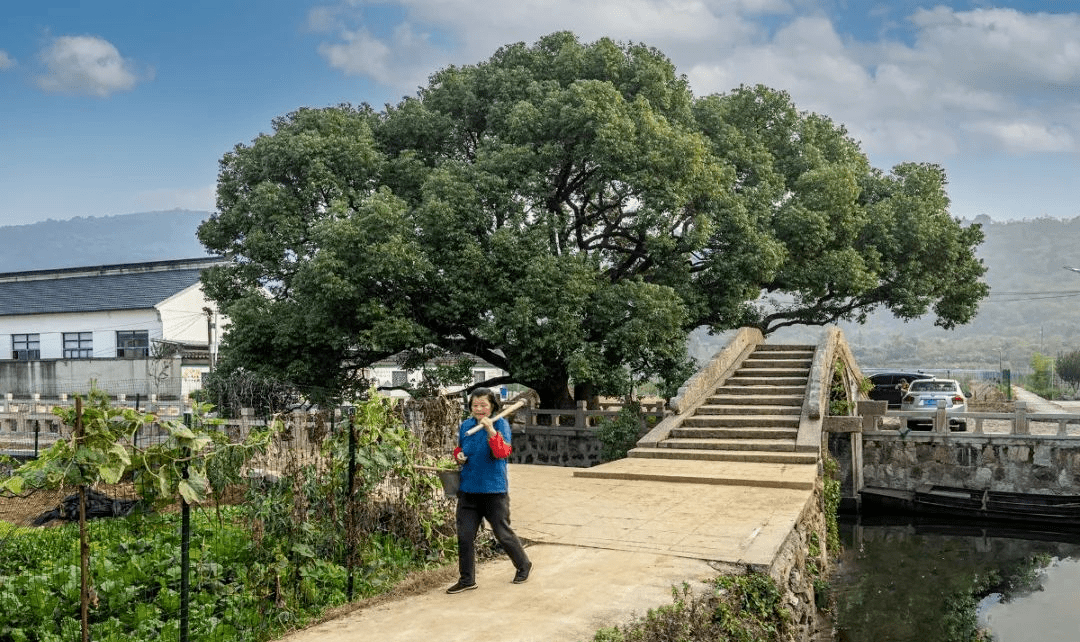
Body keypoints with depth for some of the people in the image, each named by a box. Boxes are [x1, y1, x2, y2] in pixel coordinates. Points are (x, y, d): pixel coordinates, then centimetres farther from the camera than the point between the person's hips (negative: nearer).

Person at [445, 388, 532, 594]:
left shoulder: (500, 424, -9)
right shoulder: (465, 426, 7)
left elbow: (503, 452, -22)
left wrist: (491, 430, -33)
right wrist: (458, 456, 2)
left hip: (494, 490, -5)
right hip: (468, 489, 5)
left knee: (503, 534, 6)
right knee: (465, 536, 4)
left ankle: (523, 566, 31)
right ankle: (467, 579, 18)